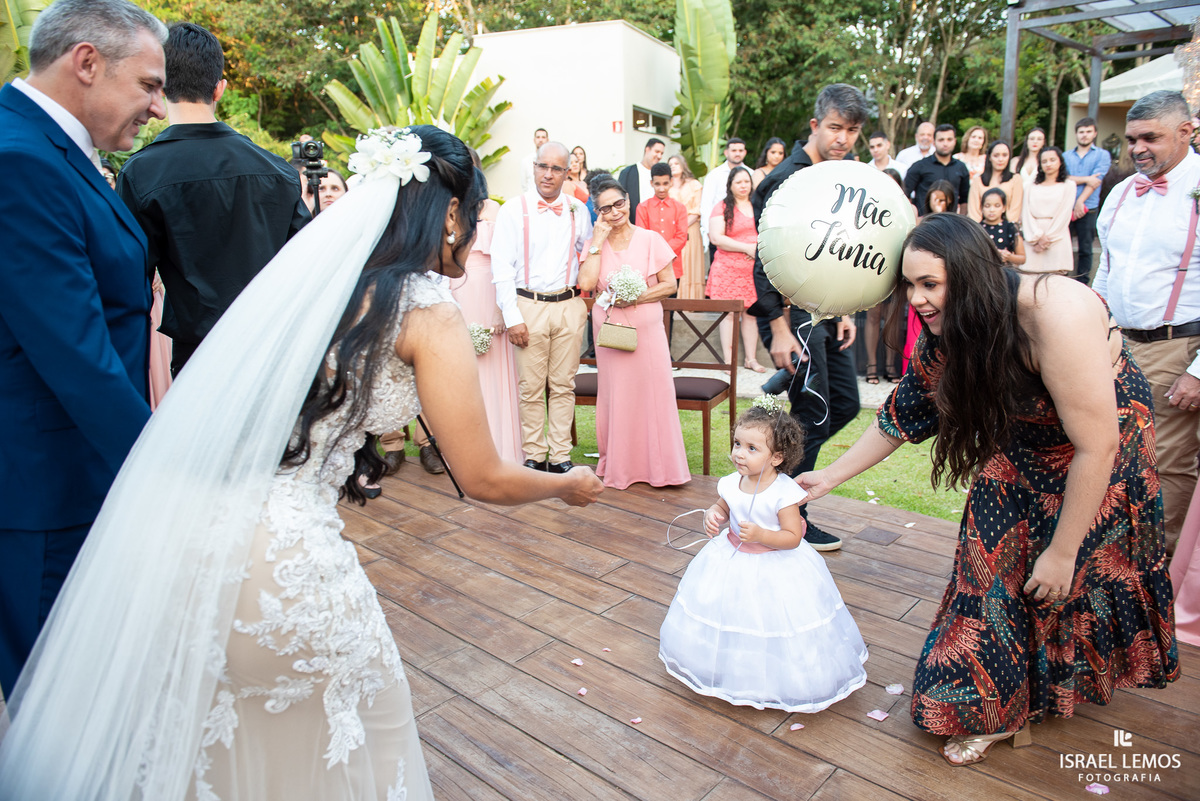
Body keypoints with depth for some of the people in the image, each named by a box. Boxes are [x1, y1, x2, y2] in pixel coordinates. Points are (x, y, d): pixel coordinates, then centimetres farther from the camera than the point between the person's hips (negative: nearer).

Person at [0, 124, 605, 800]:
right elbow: (484, 479, -3)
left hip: (168, 532, 7)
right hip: (276, 557, -7)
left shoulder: (310, 270, 12)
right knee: (364, 720, 20)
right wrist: (569, 485, 15)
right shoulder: (429, 311, -7)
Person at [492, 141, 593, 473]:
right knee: (531, 387, 2)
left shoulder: (578, 211, 8)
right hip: (528, 305, -2)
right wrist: (512, 317, -10)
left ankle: (560, 455, 16)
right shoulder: (513, 209, -1)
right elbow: (501, 267, -4)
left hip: (569, 306, 2)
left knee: (563, 385, 7)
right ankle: (534, 455, 15)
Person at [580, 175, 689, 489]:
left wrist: (636, 298, -15)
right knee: (615, 396, 7)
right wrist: (598, 240, -11)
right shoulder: (594, 243, 3)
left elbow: (669, 285, -2)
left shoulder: (650, 240, -1)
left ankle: (658, 465, 14)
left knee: (652, 394, 1)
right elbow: (586, 283, -13)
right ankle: (618, 465, 20)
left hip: (646, 329, -1)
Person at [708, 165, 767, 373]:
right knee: (730, 313, -3)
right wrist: (747, 248, -13)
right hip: (729, 268, -4)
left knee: (752, 313, 6)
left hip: (755, 269, 4)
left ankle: (751, 358, 15)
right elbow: (716, 238, -10)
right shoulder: (722, 207, 0)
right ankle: (729, 360, 2)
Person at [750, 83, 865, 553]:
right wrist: (779, 330, -21)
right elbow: (766, 259, -18)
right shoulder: (787, 179, -15)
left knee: (845, 404, 13)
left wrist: (844, 311, 12)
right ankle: (789, 519, 13)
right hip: (791, 311, -9)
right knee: (813, 417, -3)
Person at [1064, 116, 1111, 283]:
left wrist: (1080, 202, -16)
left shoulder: (1102, 155, 7)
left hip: (1088, 209, -1)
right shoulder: (1066, 155, 13)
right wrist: (1085, 179, -12)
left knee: (1085, 249, 2)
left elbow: (1096, 180, -6)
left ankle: (1081, 284, 7)